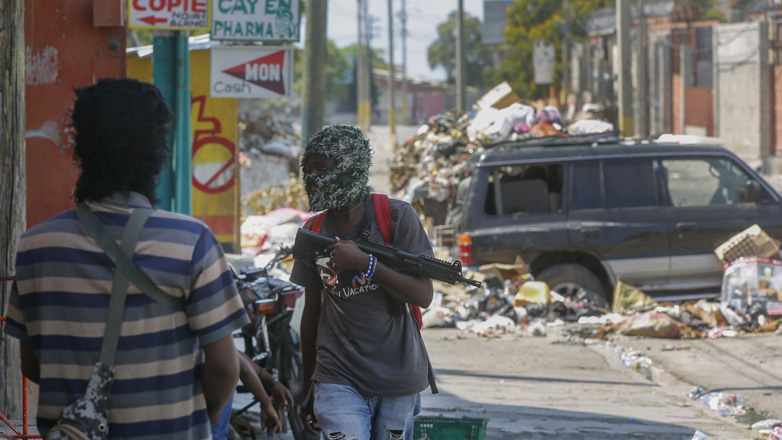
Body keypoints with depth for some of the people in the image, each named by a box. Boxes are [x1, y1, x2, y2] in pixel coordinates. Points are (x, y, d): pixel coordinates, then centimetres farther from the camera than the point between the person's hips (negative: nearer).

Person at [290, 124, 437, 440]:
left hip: (399, 377, -1)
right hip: (340, 380, 1)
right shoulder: (314, 233, 6)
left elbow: (423, 296, -10)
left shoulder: (396, 216, -4)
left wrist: (364, 263, -21)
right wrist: (307, 390, 18)